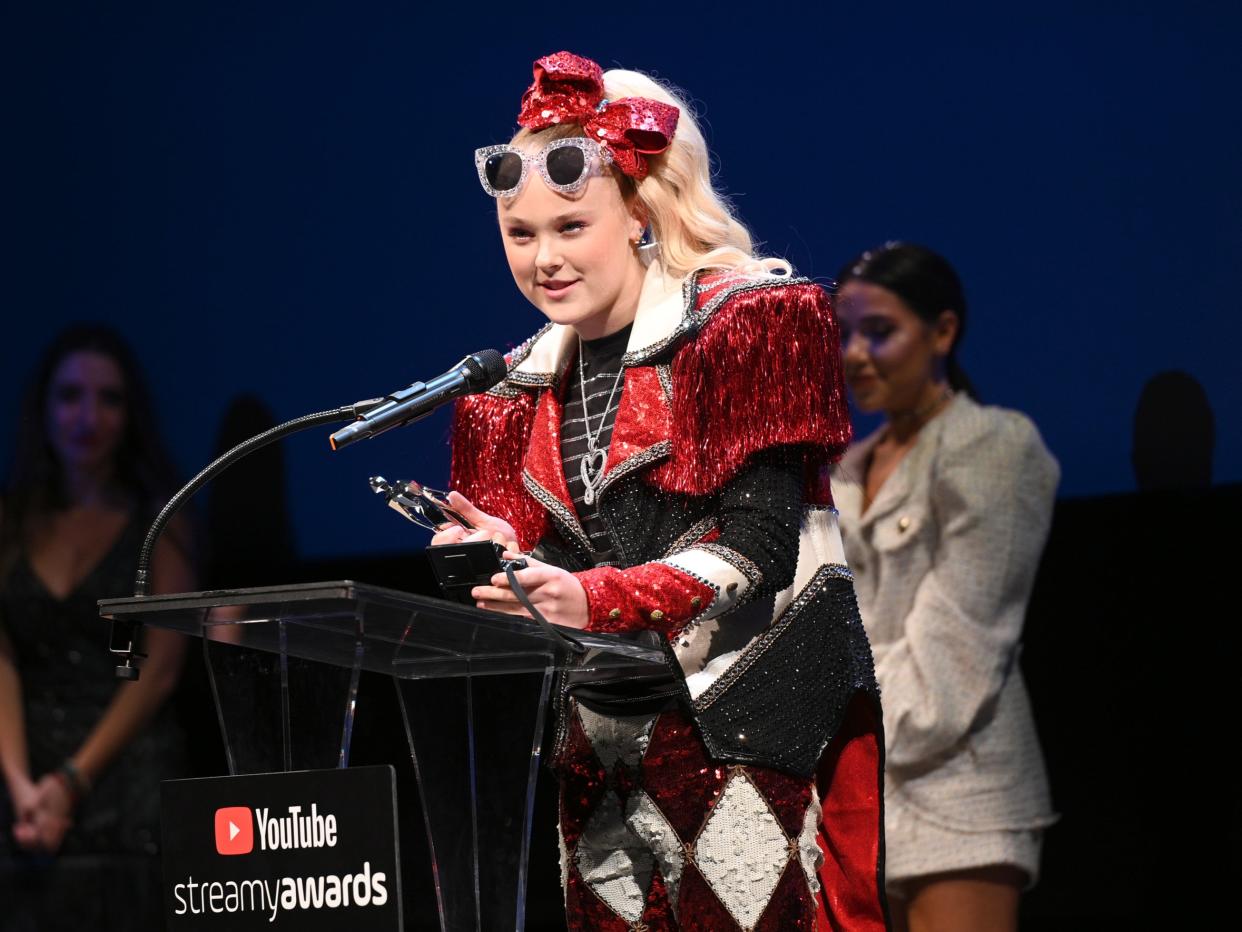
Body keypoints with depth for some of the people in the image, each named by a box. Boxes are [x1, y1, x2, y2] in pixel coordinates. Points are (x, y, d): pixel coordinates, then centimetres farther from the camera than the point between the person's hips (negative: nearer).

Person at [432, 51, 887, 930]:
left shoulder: (742, 325, -5)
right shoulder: (528, 385, 15)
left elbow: (760, 542, -13)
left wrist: (595, 601, -23)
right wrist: (511, 559, -6)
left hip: (752, 715, -6)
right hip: (609, 740, 6)